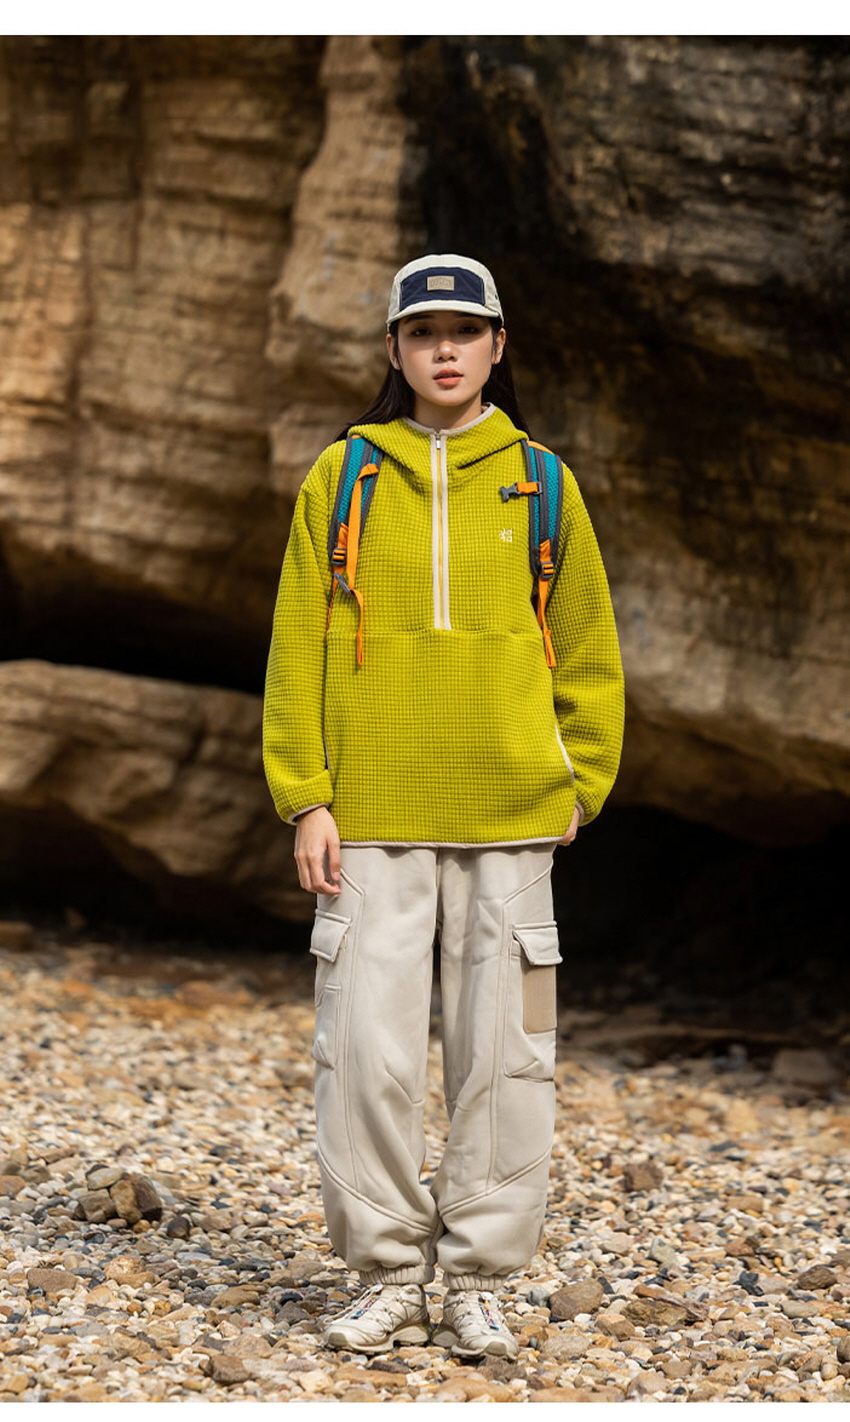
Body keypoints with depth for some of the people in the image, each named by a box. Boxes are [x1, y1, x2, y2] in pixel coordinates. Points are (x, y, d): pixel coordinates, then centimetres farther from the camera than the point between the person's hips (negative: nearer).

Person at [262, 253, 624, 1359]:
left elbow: (589, 650, 12)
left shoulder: (539, 482, 8)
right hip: (374, 814, 0)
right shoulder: (341, 478, 6)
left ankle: (480, 1281, 14)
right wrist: (307, 798, -3)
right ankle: (388, 1276, 12)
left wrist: (580, 784, 4)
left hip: (509, 815, 1)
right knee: (366, 1050, -2)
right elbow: (300, 644, 4)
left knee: (503, 1051, 3)